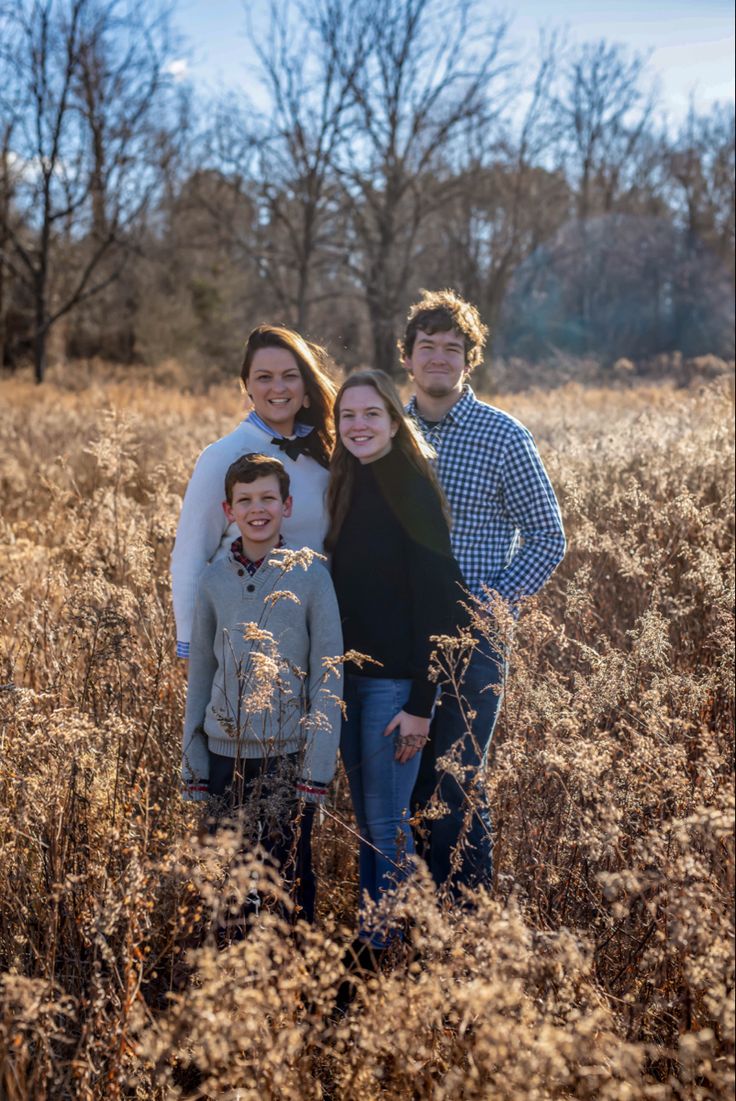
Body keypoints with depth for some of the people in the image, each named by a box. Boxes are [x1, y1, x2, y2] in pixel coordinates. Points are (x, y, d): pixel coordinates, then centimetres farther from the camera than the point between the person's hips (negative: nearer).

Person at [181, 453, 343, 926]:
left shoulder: (310, 574, -5)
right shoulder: (214, 577, 4)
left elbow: (329, 674, -4)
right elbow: (201, 671, 9)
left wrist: (317, 768, -8)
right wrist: (193, 764, 8)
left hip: (289, 754, -2)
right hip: (225, 754, 3)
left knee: (291, 876, 7)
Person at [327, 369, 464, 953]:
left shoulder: (414, 493, -12)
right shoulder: (345, 488, 9)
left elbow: (436, 601, -15)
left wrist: (421, 704, -18)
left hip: (395, 679, -6)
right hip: (347, 674, 7)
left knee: (388, 820, 0)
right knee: (364, 815, 14)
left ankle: (391, 943, 14)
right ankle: (367, 929, 26)